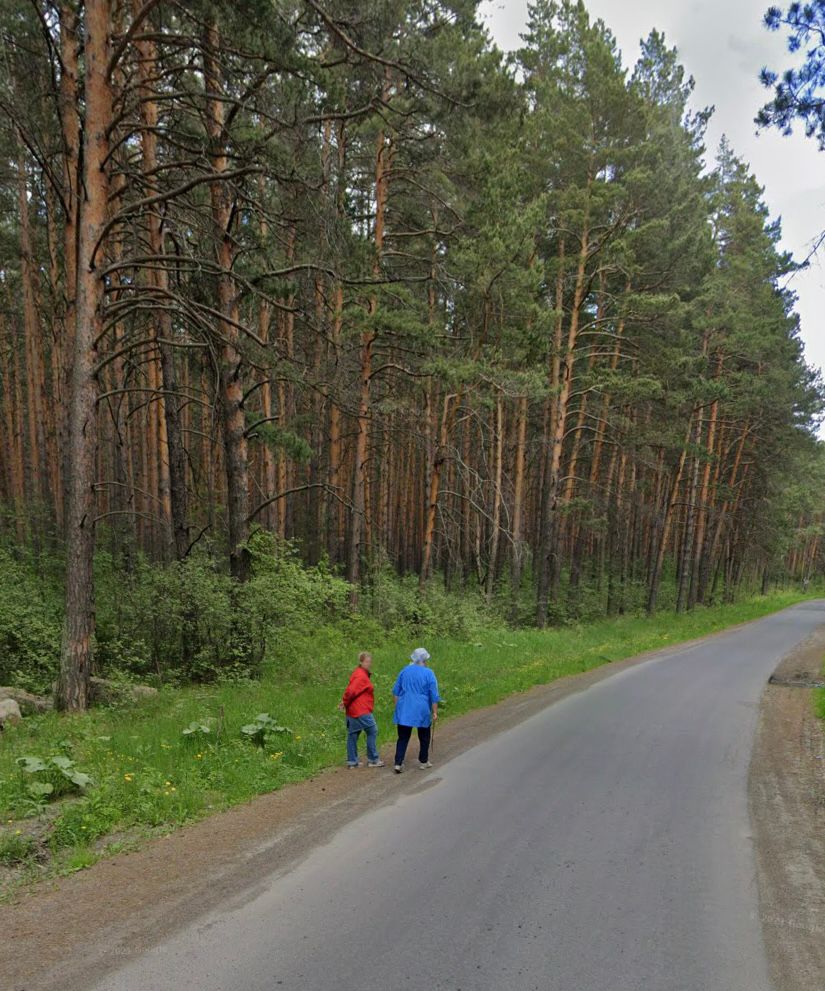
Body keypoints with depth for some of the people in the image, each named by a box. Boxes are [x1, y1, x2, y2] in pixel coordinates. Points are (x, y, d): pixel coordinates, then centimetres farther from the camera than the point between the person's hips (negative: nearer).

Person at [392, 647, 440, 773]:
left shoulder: (405, 671, 5)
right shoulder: (428, 673, -6)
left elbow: (396, 691, 11)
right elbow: (434, 696, -5)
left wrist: (397, 705, 19)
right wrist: (435, 712, 1)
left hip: (404, 710, 3)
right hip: (422, 711, -2)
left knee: (403, 737, 5)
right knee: (424, 737, 16)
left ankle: (398, 763, -4)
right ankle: (423, 761, 25)